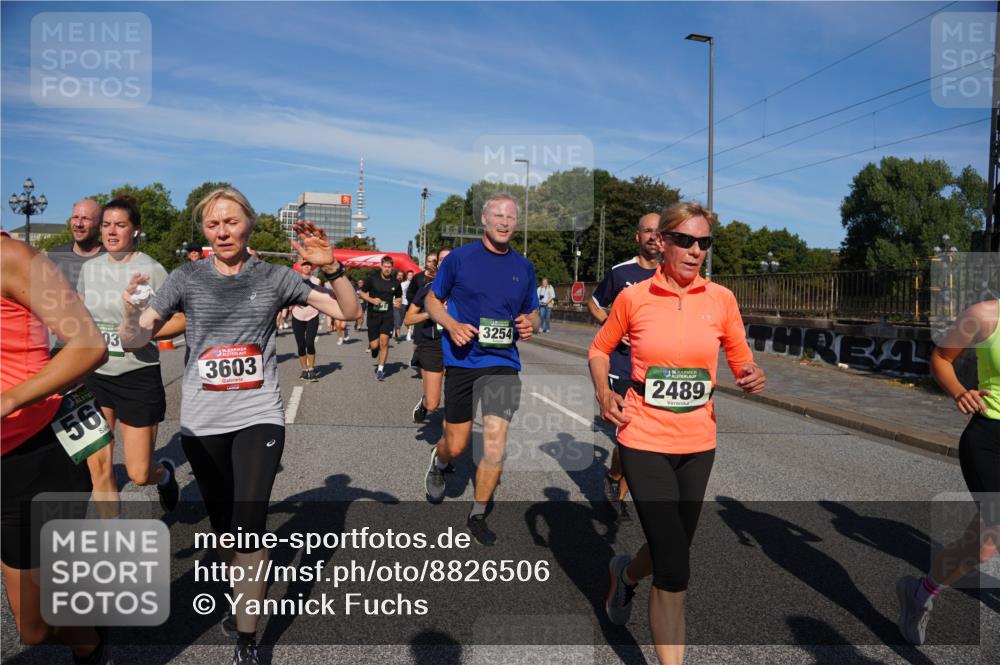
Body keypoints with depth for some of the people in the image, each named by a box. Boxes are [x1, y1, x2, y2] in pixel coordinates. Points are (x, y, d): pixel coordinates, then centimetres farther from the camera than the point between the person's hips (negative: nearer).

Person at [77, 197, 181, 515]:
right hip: (94, 375, 5)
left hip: (138, 377, -4)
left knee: (139, 473, 0)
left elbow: (182, 319, -10)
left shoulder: (151, 269, -10)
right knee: (98, 467, 4)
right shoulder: (89, 267, 6)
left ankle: (165, 473, 37)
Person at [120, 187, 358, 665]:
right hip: (202, 422, 2)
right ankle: (244, 596, 42)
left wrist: (330, 267, -18)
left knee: (248, 526, -10)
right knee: (222, 524, 16)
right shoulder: (186, 279, 1)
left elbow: (347, 311, -1)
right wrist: (132, 315, -28)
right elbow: (137, 337, -6)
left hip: (258, 417, -2)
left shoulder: (274, 277, 0)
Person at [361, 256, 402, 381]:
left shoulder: (395, 282, 3)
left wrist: (397, 303, -6)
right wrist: (372, 300, -13)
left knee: (384, 342, -10)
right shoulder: (372, 279, -4)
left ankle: (380, 369, 2)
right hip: (373, 314, -1)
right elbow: (362, 293, 5)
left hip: (388, 315, 1)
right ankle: (371, 345, 38)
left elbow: (398, 297, 16)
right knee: (374, 345, -2)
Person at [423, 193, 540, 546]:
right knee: (456, 445, 7)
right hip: (461, 360, -1)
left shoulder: (524, 268, 8)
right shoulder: (459, 258, -1)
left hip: (503, 362, 2)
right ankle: (438, 464, 45)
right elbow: (432, 300, 7)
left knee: (495, 443, -7)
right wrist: (452, 325, -12)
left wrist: (530, 325, -7)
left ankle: (477, 516, 15)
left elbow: (532, 314, 18)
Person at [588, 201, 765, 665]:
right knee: (674, 572, -7)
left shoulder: (721, 299, 0)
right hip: (644, 441, -3)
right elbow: (600, 350, 10)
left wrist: (752, 379, -11)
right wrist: (604, 394, -6)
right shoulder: (633, 297, -6)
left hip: (698, 443, 4)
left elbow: (741, 360, 11)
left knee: (672, 548, 20)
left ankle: (625, 574, 55)